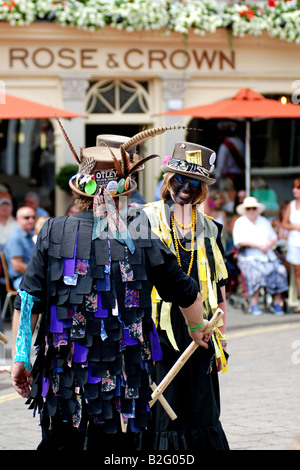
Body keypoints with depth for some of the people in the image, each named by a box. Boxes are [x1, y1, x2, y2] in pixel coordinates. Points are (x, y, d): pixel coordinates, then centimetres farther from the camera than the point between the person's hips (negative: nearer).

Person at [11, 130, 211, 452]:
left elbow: (27, 301, -3)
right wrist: (197, 327, 29)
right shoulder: (143, 238, -3)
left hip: (62, 375, 1)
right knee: (114, 447, 7)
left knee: (59, 443, 12)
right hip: (122, 381, 0)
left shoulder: (54, 232, -3)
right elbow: (185, 293, 9)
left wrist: (20, 358, 5)